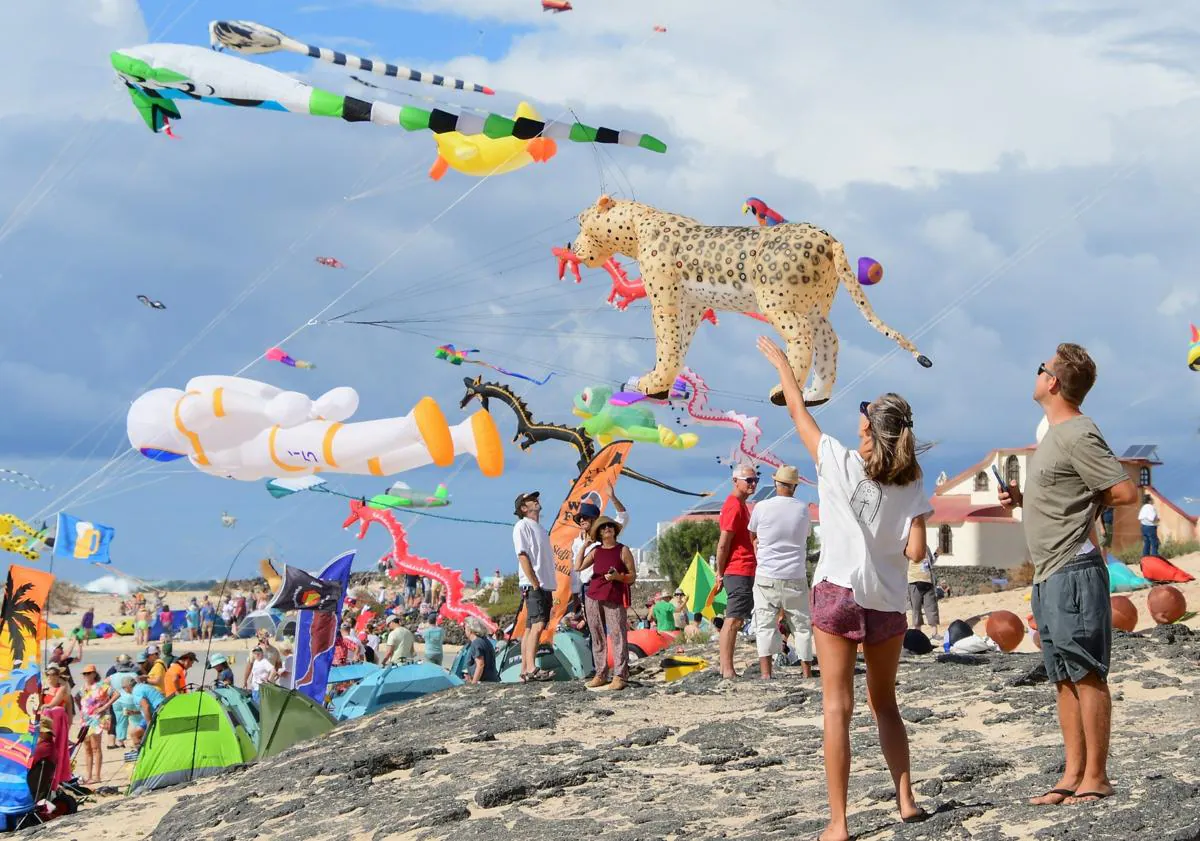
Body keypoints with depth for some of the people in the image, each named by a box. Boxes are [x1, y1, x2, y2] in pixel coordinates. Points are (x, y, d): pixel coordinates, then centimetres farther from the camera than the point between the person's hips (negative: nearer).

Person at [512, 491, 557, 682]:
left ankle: (525, 671, 6)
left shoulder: (541, 529, 21)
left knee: (531, 627, 7)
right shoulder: (522, 526, -5)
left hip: (545, 586, 9)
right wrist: (535, 584, -18)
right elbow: (523, 556, -13)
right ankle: (531, 668, -24)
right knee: (537, 625, -18)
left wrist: (550, 586, 13)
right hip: (532, 586, -9)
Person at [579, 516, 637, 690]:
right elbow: (579, 567, -1)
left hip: (615, 599, -4)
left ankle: (620, 677, -9)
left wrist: (618, 577, -15)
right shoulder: (595, 551, 12)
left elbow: (633, 576, 4)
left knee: (618, 636, -9)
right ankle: (600, 674, 11)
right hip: (594, 597, 4)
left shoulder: (623, 550, 3)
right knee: (597, 637, 5)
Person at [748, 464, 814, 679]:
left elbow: (753, 537, 9)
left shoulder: (762, 507, -6)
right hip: (796, 576, 2)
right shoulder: (803, 509, 0)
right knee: (802, 625, 12)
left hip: (766, 576, -2)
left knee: (765, 624, 0)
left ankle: (765, 672, -9)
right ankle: (807, 670, 14)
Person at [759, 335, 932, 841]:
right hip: (887, 603, 3)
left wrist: (780, 362, 22)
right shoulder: (911, 484, -1)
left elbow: (798, 411, 9)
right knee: (884, 702, 20)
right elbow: (916, 552, -6)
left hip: (837, 594, -2)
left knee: (838, 707, -3)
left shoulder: (838, 462, -5)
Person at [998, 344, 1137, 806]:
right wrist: (1023, 499, 9)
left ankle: (1095, 777, -2)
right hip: (1049, 576, 10)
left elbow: (1125, 492, -17)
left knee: (1087, 675, -6)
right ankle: (1073, 775, 15)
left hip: (1073, 573, -10)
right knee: (1065, 679, 11)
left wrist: (1086, 500, -4)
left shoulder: (1078, 435, -13)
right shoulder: (1053, 435, 17)